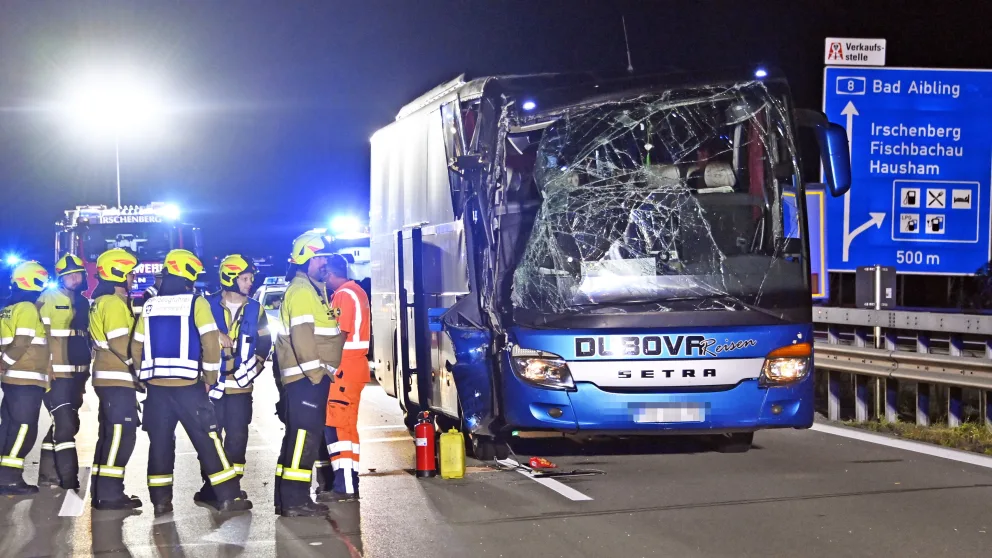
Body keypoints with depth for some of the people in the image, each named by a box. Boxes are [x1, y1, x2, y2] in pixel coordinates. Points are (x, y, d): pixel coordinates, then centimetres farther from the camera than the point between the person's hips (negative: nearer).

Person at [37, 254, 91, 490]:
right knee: (65, 427, -12)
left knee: (66, 425, 12)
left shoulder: (83, 302, 16)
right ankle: (69, 480, -11)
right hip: (56, 374, -8)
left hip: (76, 374, 8)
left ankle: (48, 474, 22)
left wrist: (85, 373, 23)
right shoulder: (48, 299, -6)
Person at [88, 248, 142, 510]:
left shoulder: (103, 302, 19)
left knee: (110, 433, 12)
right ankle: (109, 493, -12)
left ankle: (101, 490, 15)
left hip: (109, 377, 11)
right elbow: (120, 343, -20)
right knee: (122, 433, -11)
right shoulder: (114, 303, -13)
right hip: (117, 378, -11)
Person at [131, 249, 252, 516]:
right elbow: (211, 342, -12)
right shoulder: (195, 302, -5)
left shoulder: (150, 306, 10)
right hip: (188, 385, -4)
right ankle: (228, 497, 1)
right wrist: (210, 376, 0)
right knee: (208, 440, 1)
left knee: (160, 442, 9)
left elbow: (137, 347, 12)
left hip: (156, 386, 4)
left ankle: (160, 500, 10)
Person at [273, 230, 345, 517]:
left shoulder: (314, 289, 21)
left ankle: (287, 498, 17)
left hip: (310, 376, 11)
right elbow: (302, 335, -21)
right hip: (306, 377, -11)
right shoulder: (302, 290, -12)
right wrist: (315, 373, -21)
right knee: (305, 436, -11)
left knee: (299, 436, 12)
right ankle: (295, 501, -11)